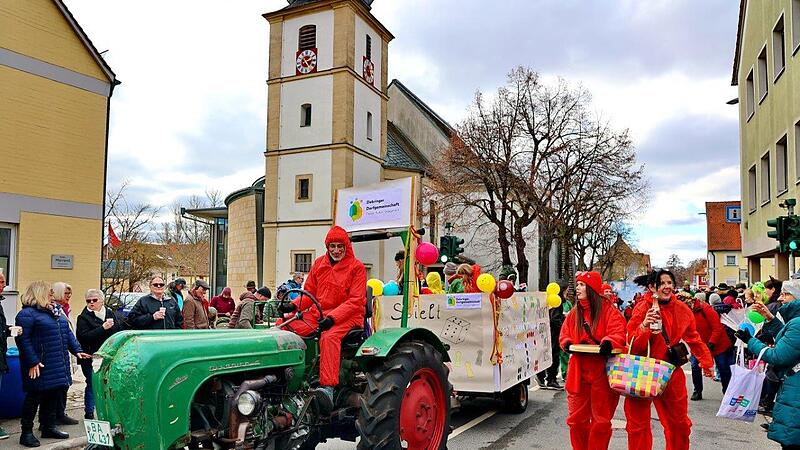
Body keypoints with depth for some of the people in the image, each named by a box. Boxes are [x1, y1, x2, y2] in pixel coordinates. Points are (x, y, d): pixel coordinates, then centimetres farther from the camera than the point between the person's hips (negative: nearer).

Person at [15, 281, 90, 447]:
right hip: (40, 365, -8)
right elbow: (23, 339, -16)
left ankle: (49, 427, 26)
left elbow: (67, 333, 21)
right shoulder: (27, 314, -10)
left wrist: (77, 350, 13)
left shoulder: (57, 310, 16)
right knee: (35, 396, -1)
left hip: (58, 364, 8)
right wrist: (32, 362, -20)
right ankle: (26, 432, 11)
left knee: (54, 395, 13)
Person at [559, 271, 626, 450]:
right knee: (576, 419, 9)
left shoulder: (609, 310, -6)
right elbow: (565, 335, 13)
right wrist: (567, 344, -8)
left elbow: (618, 334, -14)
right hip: (579, 372, 5)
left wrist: (608, 342, -34)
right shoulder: (574, 313, 11)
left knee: (601, 419, 8)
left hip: (602, 372, -4)